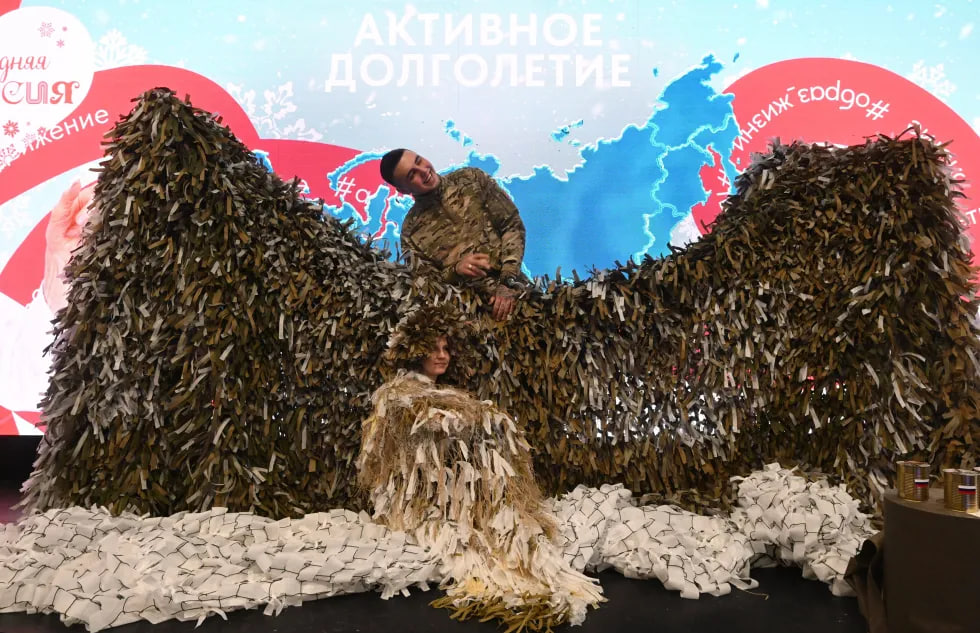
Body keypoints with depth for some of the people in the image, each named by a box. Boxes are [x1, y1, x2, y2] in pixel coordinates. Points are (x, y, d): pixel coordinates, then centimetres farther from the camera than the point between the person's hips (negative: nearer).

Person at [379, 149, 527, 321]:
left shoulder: (472, 179, 7)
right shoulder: (411, 229, 6)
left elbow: (513, 225, 3)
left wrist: (509, 282, -9)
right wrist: (455, 270, -15)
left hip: (512, 289, 0)